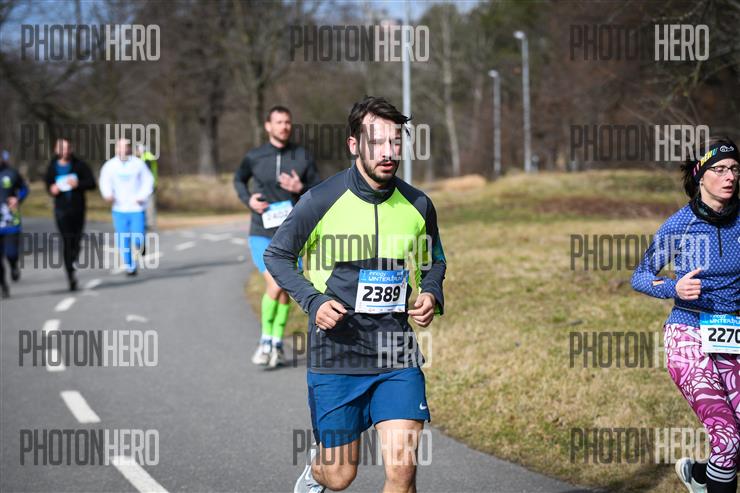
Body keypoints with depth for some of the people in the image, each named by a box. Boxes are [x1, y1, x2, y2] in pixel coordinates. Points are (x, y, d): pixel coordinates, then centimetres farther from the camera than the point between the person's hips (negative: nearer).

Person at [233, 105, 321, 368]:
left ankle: (277, 344, 19)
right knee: (275, 285, -15)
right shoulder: (254, 157, -1)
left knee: (284, 290, 5)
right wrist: (248, 199, -1)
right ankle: (266, 340, 2)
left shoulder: (303, 157, 0)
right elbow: (239, 179, 19)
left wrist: (301, 188, -17)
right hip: (262, 234, -1)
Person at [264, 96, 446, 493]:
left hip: (398, 355, 2)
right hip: (335, 355, -2)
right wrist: (313, 302, -11)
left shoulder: (417, 205, 2)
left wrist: (431, 296, -1)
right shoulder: (320, 201, -8)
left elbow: (434, 261, 20)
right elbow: (276, 255, 3)